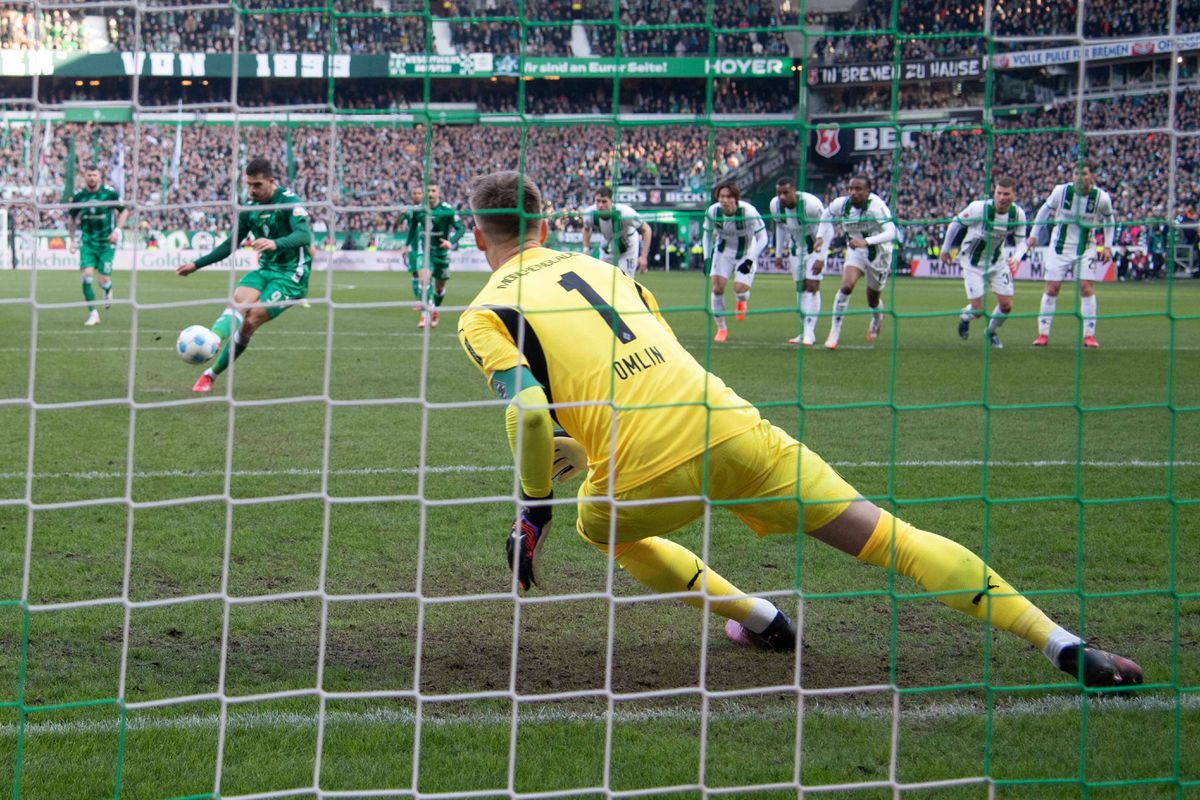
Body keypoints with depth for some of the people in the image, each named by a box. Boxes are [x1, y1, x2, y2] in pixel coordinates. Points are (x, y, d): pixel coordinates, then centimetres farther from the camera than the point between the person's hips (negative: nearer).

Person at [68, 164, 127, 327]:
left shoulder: (110, 193, -8)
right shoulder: (79, 196, -1)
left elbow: (124, 211, 3)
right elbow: (72, 218, 14)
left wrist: (117, 230, -9)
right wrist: (72, 239, 11)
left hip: (106, 242, -1)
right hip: (87, 242, 1)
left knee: (104, 280, -6)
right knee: (87, 275, -13)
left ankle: (108, 291, 33)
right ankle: (93, 314, -3)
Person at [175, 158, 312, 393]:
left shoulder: (288, 202, -13)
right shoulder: (249, 207, 7)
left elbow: (304, 235, -30)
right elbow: (230, 245, 18)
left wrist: (276, 243, -49)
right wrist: (196, 265, 13)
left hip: (291, 274, -6)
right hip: (266, 269, 6)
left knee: (251, 320, -19)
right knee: (239, 301, -25)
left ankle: (211, 375, -14)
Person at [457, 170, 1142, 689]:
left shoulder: (485, 315, 9)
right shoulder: (598, 266, 26)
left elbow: (528, 410, -9)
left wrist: (534, 512, 4)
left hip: (646, 470, -4)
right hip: (730, 427, 4)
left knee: (599, 526, 32)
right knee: (882, 534, 5)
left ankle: (756, 618, 21)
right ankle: (1063, 643, -5)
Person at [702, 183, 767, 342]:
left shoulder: (748, 212, -28)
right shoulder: (712, 212, -19)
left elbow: (762, 238, -18)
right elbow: (707, 234, 1)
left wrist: (749, 260, -26)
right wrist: (707, 257, -9)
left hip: (746, 253, -2)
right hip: (723, 251, 3)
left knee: (740, 289, -18)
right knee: (717, 286, -12)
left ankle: (742, 300, 24)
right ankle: (721, 328, 5)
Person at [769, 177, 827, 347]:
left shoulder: (811, 204, -31)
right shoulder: (775, 205, -13)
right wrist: (779, 253, 10)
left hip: (815, 247, -5)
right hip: (795, 248, 5)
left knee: (812, 286, -13)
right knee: (800, 287, 6)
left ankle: (809, 333, -15)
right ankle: (806, 332, 12)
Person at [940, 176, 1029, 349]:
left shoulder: (1018, 214, -16)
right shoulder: (979, 208, -28)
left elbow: (1021, 240, -2)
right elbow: (956, 223, -12)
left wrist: (1016, 257, -24)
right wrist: (945, 249, -1)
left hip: (997, 261, 4)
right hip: (972, 262, -4)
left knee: (1006, 306, -1)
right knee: (977, 310, -8)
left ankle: (991, 332, 32)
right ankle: (965, 318, 32)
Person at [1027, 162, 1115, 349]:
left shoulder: (1102, 198, -11)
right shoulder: (1061, 191, -12)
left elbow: (1109, 220, 8)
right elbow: (1046, 209, 7)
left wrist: (1107, 246, 2)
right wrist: (1034, 234, 8)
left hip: (1086, 248, 0)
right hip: (1060, 246, 0)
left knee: (1087, 288, -11)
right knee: (1051, 289, -1)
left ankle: (1089, 335, -4)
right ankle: (1043, 334, 7)